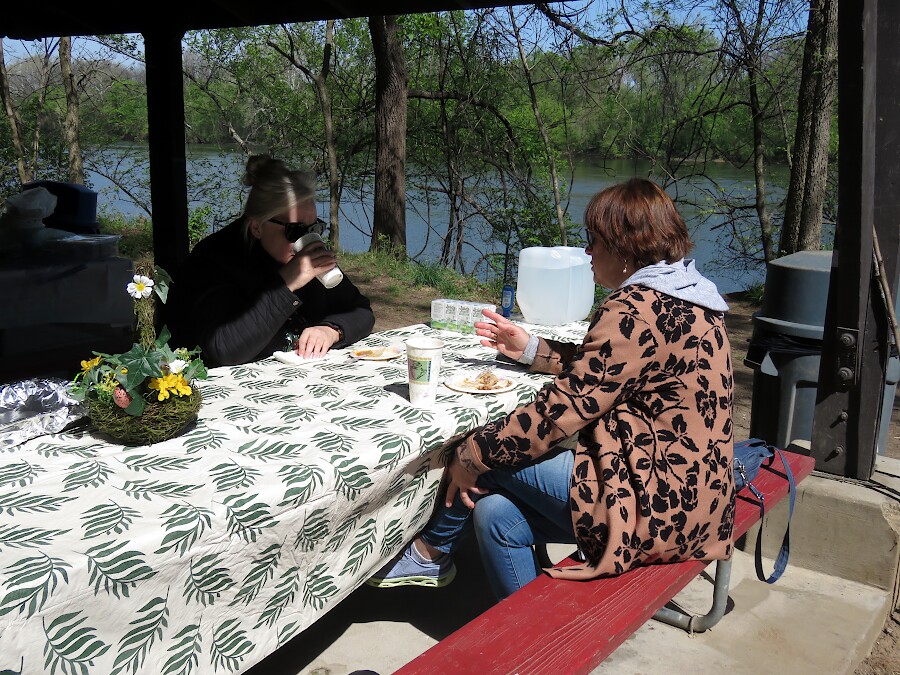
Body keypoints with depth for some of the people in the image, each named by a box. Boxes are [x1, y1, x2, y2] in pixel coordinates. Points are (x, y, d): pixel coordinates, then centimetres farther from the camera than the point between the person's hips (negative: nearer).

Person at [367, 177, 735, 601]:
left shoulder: (636, 311, -20)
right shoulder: (682, 299, 11)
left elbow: (561, 410, -20)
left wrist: (473, 454, -8)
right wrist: (530, 350, 21)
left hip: (653, 505, -9)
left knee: (487, 452, 1)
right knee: (496, 513, 6)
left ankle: (432, 552, 25)